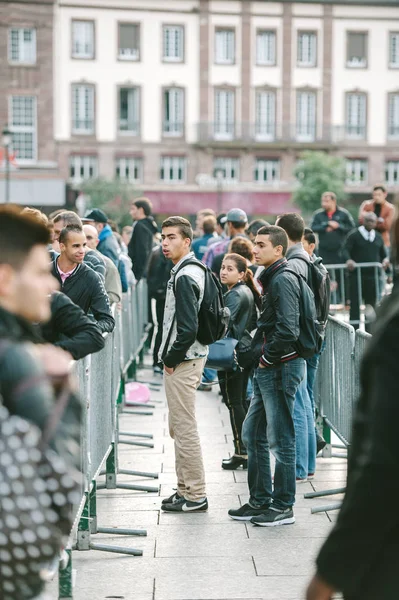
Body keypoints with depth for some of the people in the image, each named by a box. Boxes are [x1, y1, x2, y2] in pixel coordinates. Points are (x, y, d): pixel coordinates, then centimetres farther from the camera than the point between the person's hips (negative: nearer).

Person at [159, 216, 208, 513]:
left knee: (185, 429, -5)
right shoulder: (193, 270, 13)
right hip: (188, 357, 11)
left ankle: (195, 496, 1)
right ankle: (186, 489, 25)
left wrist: (171, 358, -14)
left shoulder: (185, 276, -18)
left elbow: (188, 327, -25)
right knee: (179, 428, 17)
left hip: (183, 362, -11)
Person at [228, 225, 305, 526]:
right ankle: (260, 501, 23)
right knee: (253, 434, 15)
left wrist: (268, 358, -14)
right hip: (267, 369, 11)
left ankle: (283, 507, 6)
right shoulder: (272, 278, 16)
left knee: (280, 439, -2)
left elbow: (287, 330, -25)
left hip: (281, 367, -11)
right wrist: (261, 357, 12)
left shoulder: (283, 279, -16)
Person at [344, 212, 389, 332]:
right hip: (357, 276, -4)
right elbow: (346, 250, -9)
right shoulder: (354, 235, 0)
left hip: (373, 276, 4)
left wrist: (385, 260, -5)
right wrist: (349, 260, -29)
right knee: (355, 304, -2)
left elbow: (383, 253, 18)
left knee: (372, 304, 8)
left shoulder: (378, 237, 14)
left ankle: (369, 330, 16)